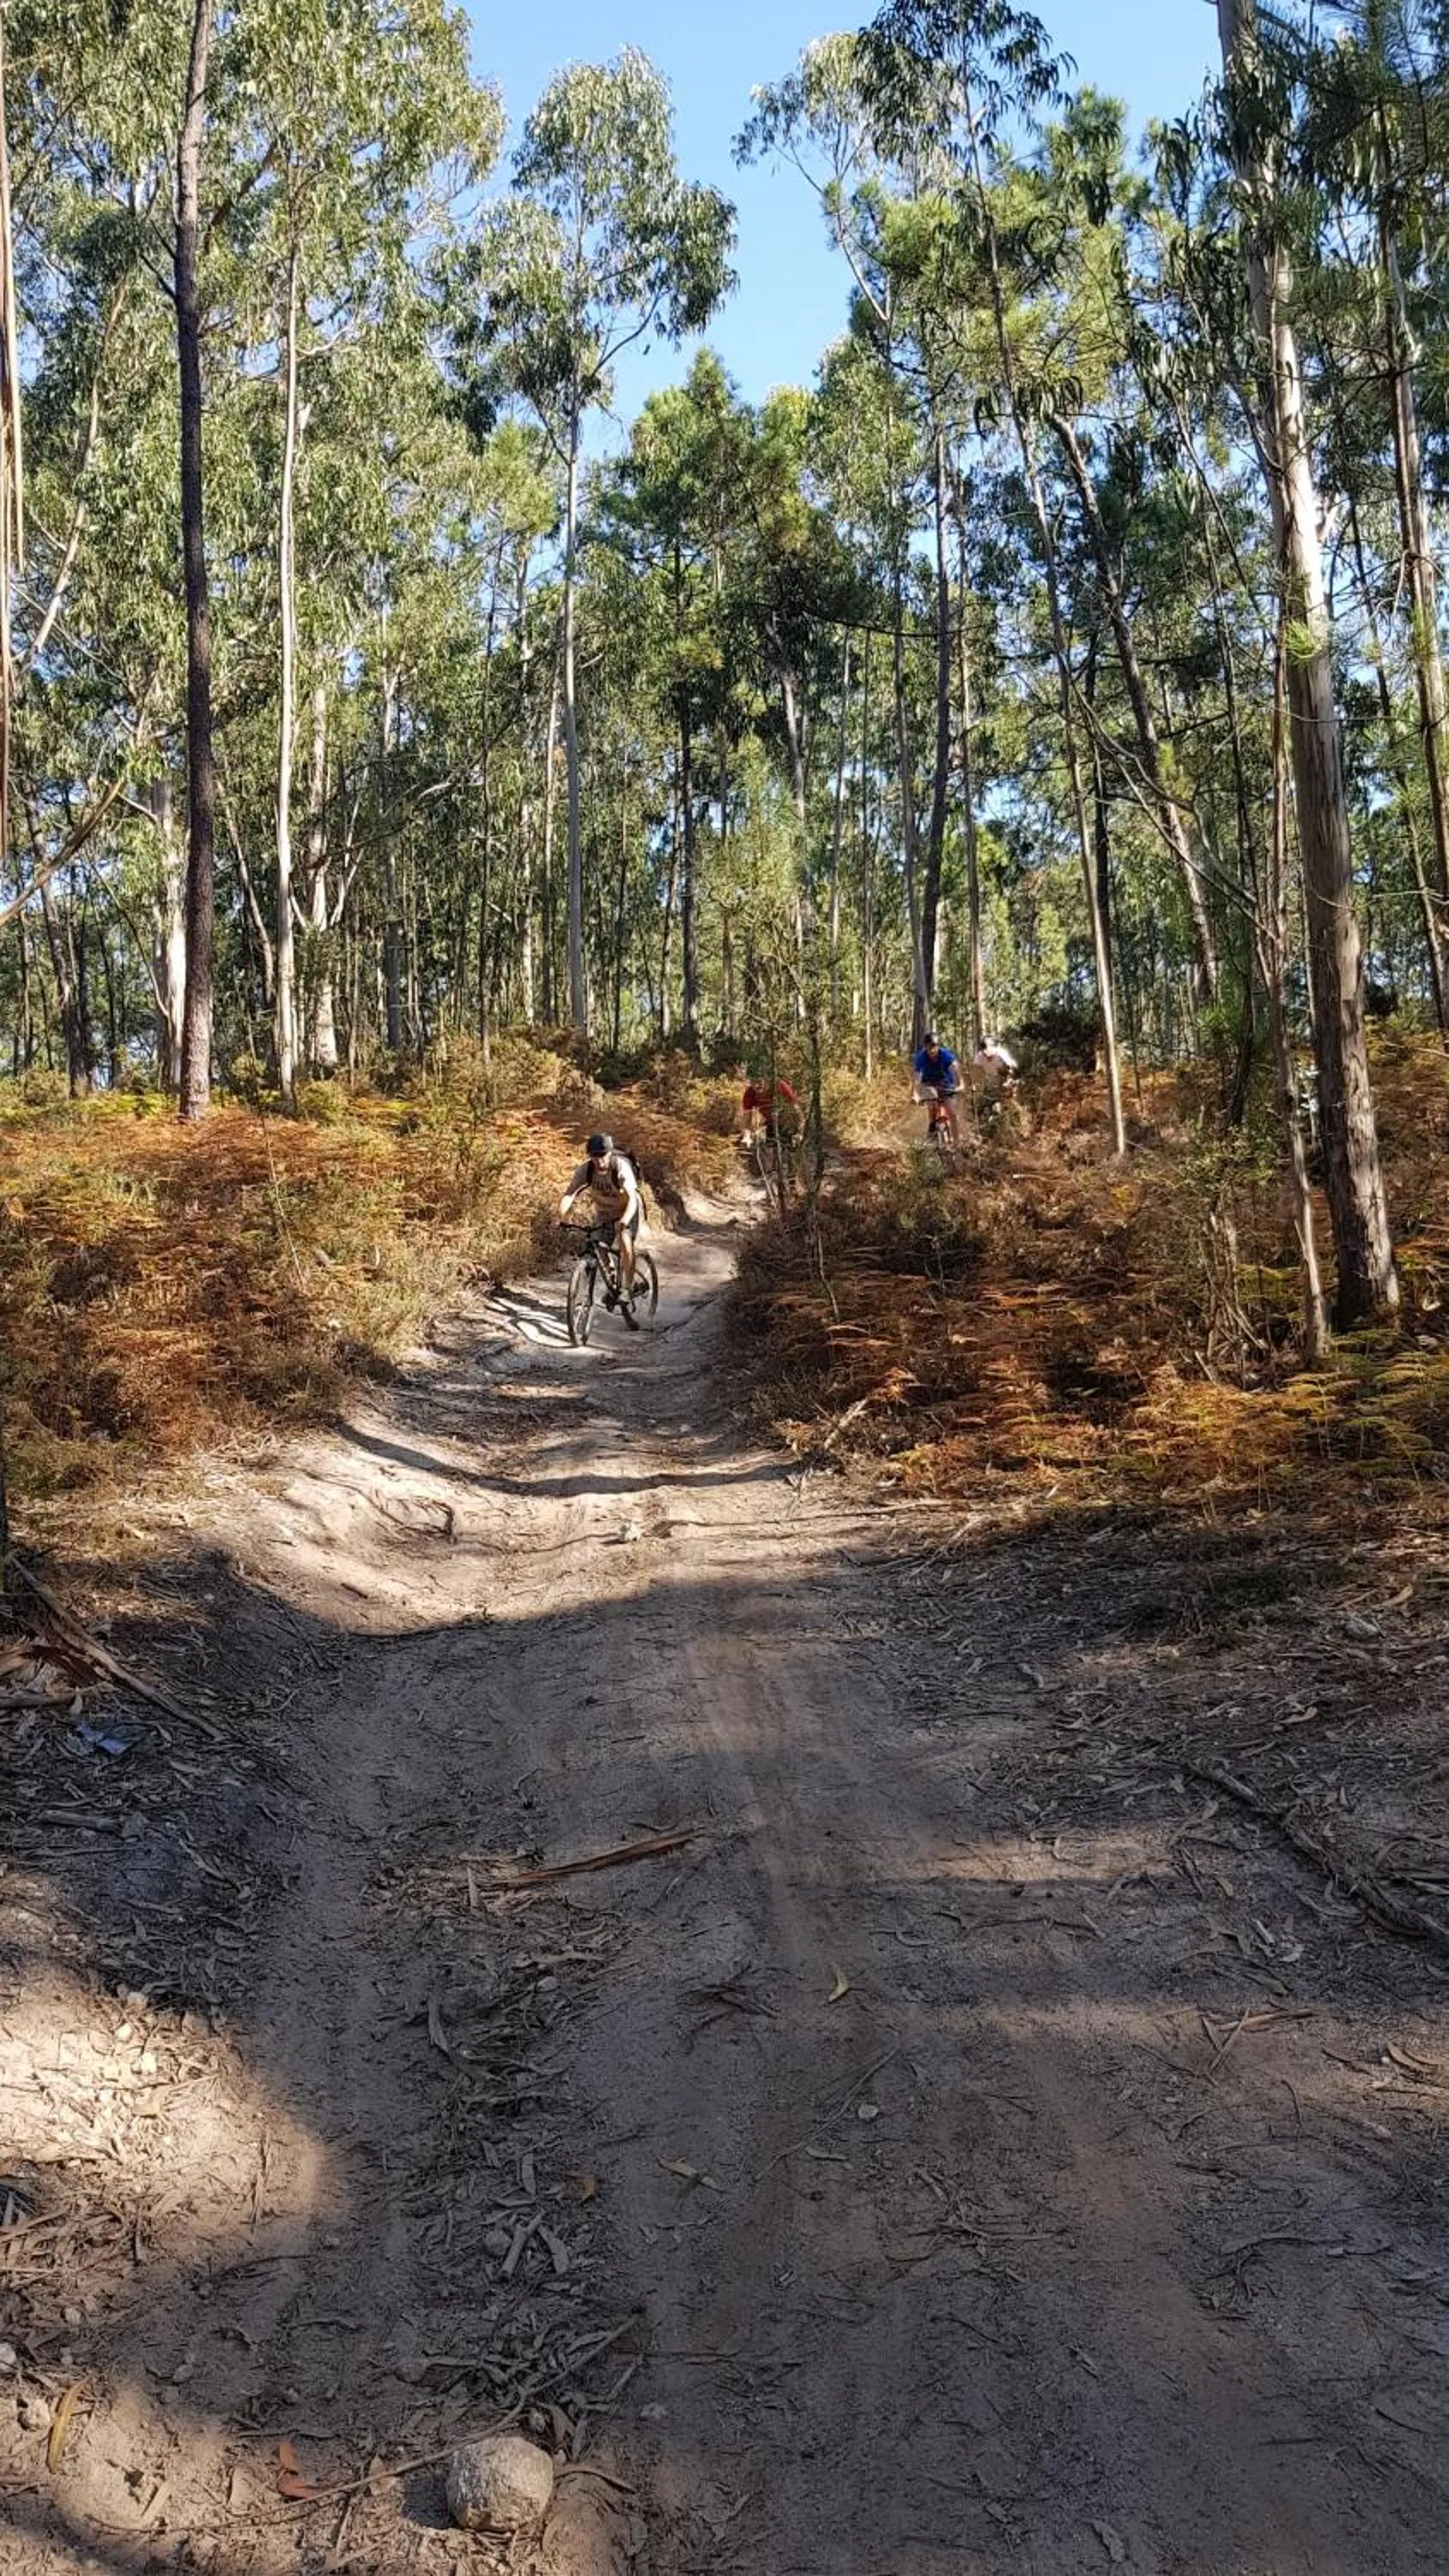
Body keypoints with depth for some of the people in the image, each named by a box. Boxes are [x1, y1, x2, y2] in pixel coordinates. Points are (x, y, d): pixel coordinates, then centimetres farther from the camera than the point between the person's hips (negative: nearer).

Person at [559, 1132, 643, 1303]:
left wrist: (624, 1221, -61)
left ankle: (626, 1289, -16)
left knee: (625, 1244, -25)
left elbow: (632, 1198, -44)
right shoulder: (586, 1169, -23)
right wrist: (562, 1215, -47)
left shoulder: (621, 1167, -33)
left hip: (627, 1210, -4)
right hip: (603, 1211, 4)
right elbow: (570, 1193, -28)